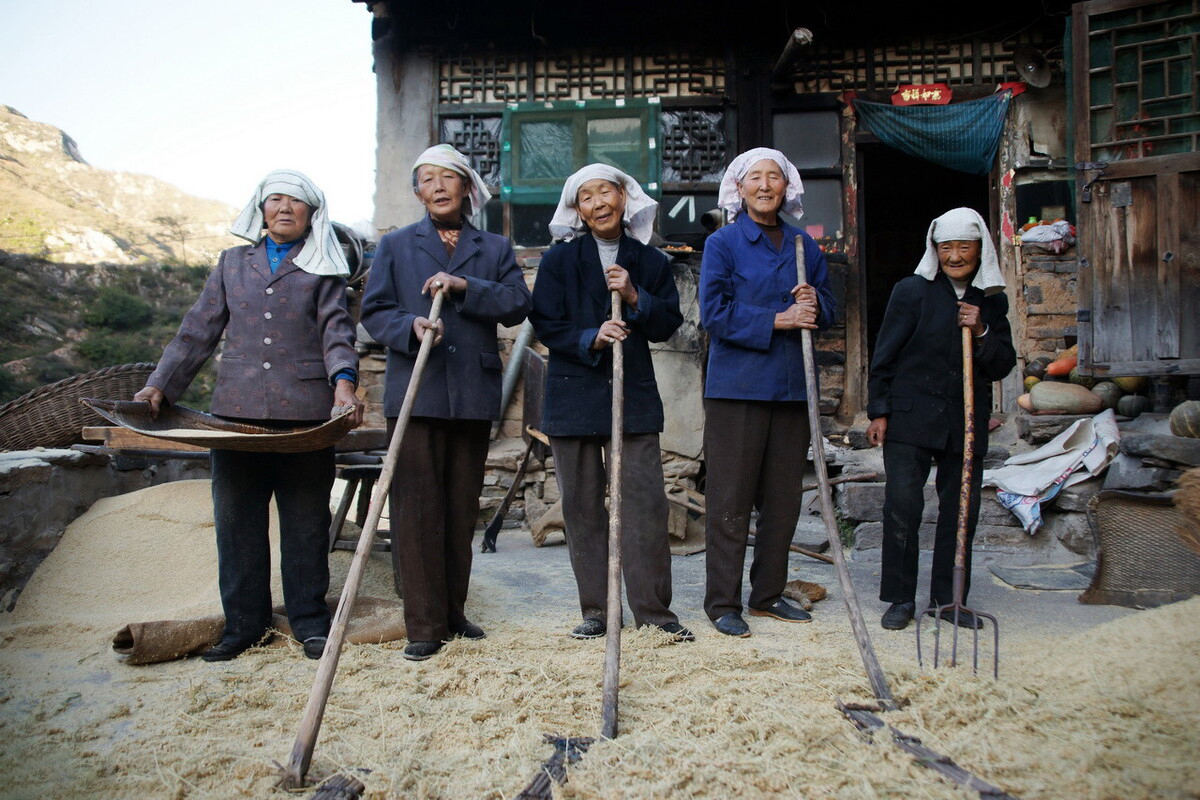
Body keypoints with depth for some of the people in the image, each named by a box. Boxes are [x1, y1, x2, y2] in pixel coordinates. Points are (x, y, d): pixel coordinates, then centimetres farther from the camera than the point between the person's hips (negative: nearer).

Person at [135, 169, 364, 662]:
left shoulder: (323, 269, 11)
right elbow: (198, 330, 16)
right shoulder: (232, 263, 18)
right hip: (237, 412, 3)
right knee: (237, 519, 6)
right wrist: (160, 385, 7)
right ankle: (243, 622, 18)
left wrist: (344, 380, -20)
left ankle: (309, 619, 15)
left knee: (306, 520, 3)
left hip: (305, 412, -2)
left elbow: (336, 330, -2)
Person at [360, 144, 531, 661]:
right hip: (415, 393, -1)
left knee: (462, 507, 8)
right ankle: (424, 625, 3)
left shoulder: (495, 249, 15)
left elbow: (517, 305, 0)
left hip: (474, 395, 2)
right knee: (417, 507, -5)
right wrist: (410, 326, -16)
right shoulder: (395, 246, 12)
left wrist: (465, 286, -14)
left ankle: (453, 612, 21)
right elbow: (374, 311, 5)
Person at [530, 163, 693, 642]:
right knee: (582, 506, 3)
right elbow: (546, 325, -1)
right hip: (574, 397, 0)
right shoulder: (559, 260, 7)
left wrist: (635, 298, -10)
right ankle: (597, 611, 14)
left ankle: (653, 610, 5)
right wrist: (592, 338, -17)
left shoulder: (652, 262, 11)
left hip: (634, 396, 0)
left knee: (645, 502, -5)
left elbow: (668, 325, 6)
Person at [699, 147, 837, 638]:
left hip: (791, 386, 5)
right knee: (730, 500, -2)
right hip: (736, 386, -5)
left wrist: (814, 303, -5)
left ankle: (768, 594, 24)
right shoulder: (722, 244, 0)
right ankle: (722, 602, 9)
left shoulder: (805, 247, 14)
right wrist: (777, 320, -14)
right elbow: (714, 313, -9)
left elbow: (828, 312, 17)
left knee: (783, 497, 10)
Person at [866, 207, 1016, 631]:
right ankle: (900, 598, 5)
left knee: (962, 509, 6)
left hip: (966, 423, 4)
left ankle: (949, 598, 21)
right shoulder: (912, 291, -1)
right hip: (910, 418, -4)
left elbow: (1003, 366, 9)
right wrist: (879, 412, -6)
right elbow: (885, 356, -1)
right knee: (903, 504, -8)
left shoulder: (992, 301, 10)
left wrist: (982, 333, -10)